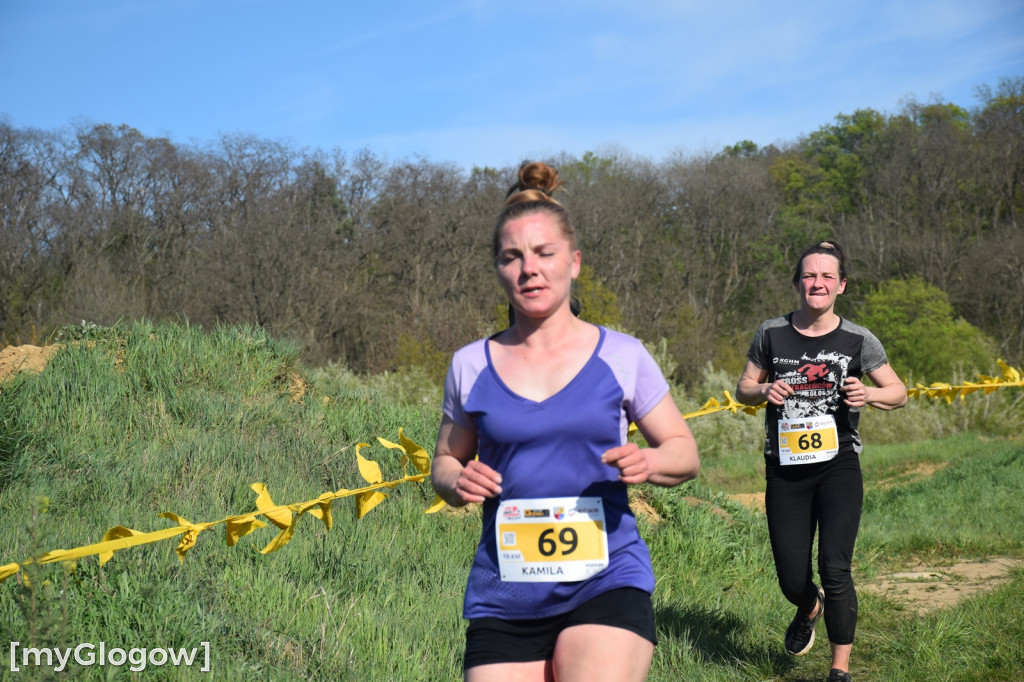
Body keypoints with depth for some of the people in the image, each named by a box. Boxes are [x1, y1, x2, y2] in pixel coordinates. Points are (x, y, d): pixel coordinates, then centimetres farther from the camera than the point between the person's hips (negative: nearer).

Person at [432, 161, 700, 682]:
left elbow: (684, 451, 10)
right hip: (503, 599, 2)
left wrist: (647, 464, -12)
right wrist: (457, 482, -5)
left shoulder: (620, 356, 2)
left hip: (607, 585, -2)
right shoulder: (470, 366, 6)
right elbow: (445, 461, 18)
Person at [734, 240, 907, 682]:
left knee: (835, 570, -14)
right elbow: (743, 389, 12)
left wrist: (869, 394, -15)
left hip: (838, 467, -1)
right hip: (785, 471, 2)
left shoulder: (858, 340, -1)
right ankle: (810, 610, 43)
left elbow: (899, 393, 7)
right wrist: (764, 390, -11)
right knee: (792, 579, 5)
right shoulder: (772, 334, 2)